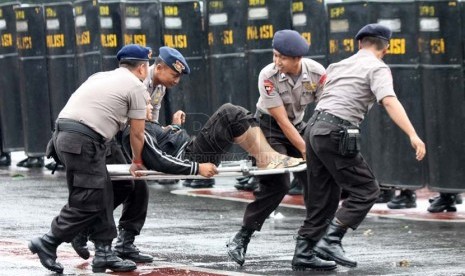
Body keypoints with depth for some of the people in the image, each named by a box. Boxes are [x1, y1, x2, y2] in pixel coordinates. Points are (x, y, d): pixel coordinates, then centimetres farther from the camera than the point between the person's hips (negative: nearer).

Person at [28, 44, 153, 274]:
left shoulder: (101, 77, 26)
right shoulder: (136, 87, 4)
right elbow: (137, 135, 8)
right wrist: (137, 162, 24)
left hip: (63, 133, 9)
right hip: (83, 142, -9)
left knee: (103, 195, 12)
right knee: (87, 202, -4)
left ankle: (103, 253, 13)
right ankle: (47, 244, 0)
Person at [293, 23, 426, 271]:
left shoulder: (339, 65, 22)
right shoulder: (377, 68, -2)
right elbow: (389, 101, -17)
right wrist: (413, 135, -25)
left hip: (314, 128, 8)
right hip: (336, 133, -8)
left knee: (322, 198, 14)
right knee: (366, 190, -1)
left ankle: (303, 253, 13)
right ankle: (330, 241, -11)